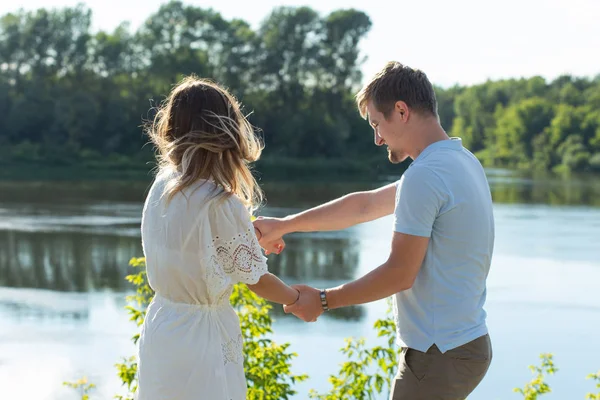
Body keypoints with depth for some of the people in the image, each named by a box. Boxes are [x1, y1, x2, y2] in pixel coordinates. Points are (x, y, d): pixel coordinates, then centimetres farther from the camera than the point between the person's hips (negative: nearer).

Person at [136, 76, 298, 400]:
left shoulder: (161, 186, -2)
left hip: (158, 329, 7)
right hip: (201, 336, -7)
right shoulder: (221, 204, -21)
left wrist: (250, 233, 26)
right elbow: (257, 281, -11)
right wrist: (298, 300, 8)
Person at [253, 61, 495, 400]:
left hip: (440, 356, -9)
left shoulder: (425, 176, -20)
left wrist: (323, 301, -5)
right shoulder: (463, 161, 12)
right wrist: (284, 225, 19)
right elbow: (366, 205, 18)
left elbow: (400, 274, -18)